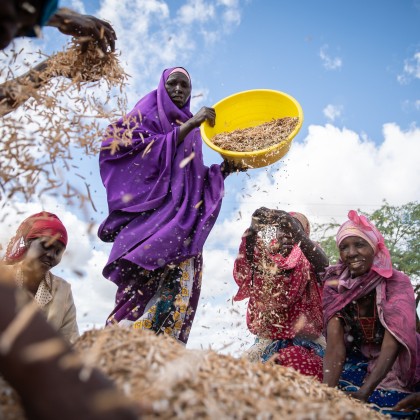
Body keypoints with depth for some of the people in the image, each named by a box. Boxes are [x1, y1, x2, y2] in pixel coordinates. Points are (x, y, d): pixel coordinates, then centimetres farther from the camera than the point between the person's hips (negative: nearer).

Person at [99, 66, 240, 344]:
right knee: (144, 288, -19)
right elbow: (139, 151, -11)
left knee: (180, 291, -5)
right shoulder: (148, 113, 10)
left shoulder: (192, 131, 23)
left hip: (183, 221, 5)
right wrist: (187, 126, -13)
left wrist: (226, 167, 5)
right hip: (152, 214, -5)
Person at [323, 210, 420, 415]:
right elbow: (334, 343, -18)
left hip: (392, 370, -2)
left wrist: (363, 393, -39)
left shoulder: (397, 283, -15)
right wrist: (328, 390, -35)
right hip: (353, 365, 2)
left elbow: (391, 346, -26)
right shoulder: (335, 285, -9)